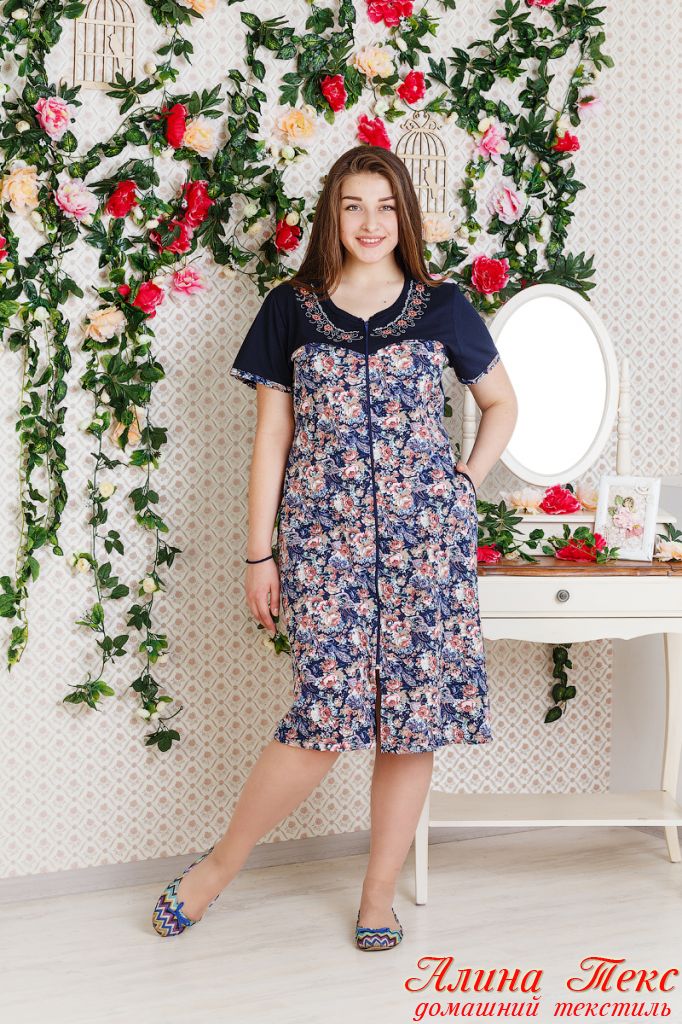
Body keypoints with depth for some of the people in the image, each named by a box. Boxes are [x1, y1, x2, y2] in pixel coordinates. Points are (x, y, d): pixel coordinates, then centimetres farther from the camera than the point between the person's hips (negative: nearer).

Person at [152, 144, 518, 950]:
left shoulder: (441, 306, 7)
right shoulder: (291, 309, 5)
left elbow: (501, 403, 19)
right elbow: (272, 438, 5)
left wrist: (465, 485, 6)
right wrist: (259, 553, 2)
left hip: (426, 530, 2)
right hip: (324, 534, -2)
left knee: (415, 712, 1)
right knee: (329, 712, -9)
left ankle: (380, 892, 16)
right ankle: (221, 864, 10)